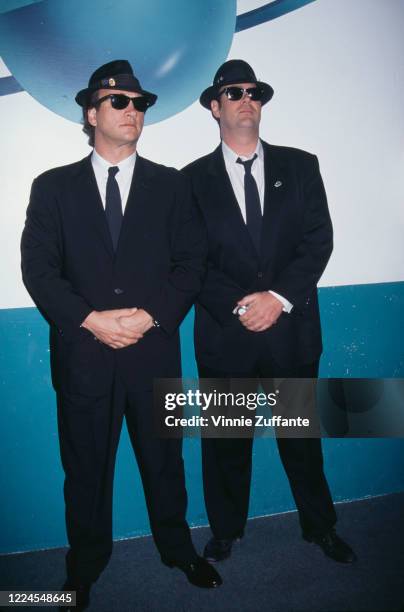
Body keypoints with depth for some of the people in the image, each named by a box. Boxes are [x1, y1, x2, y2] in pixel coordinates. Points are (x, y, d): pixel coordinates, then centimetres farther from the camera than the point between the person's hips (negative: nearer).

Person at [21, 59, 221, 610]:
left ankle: (178, 549, 40)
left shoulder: (171, 185, 7)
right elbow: (38, 269, -2)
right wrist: (92, 320, -14)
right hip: (82, 353, 0)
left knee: (164, 458, 15)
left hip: (154, 350, 1)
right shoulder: (53, 187, 6)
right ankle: (85, 565, 37)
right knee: (85, 466, 14)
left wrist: (151, 315, -13)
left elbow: (191, 263, 1)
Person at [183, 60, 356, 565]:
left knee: (301, 433, 15)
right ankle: (226, 530, 35)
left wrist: (278, 297, -14)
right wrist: (238, 306, -14)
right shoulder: (193, 179, 3)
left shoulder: (300, 166, 7)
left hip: (292, 329, 1)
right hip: (224, 331, 0)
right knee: (225, 438, 13)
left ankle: (321, 527, 37)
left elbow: (318, 241, -1)